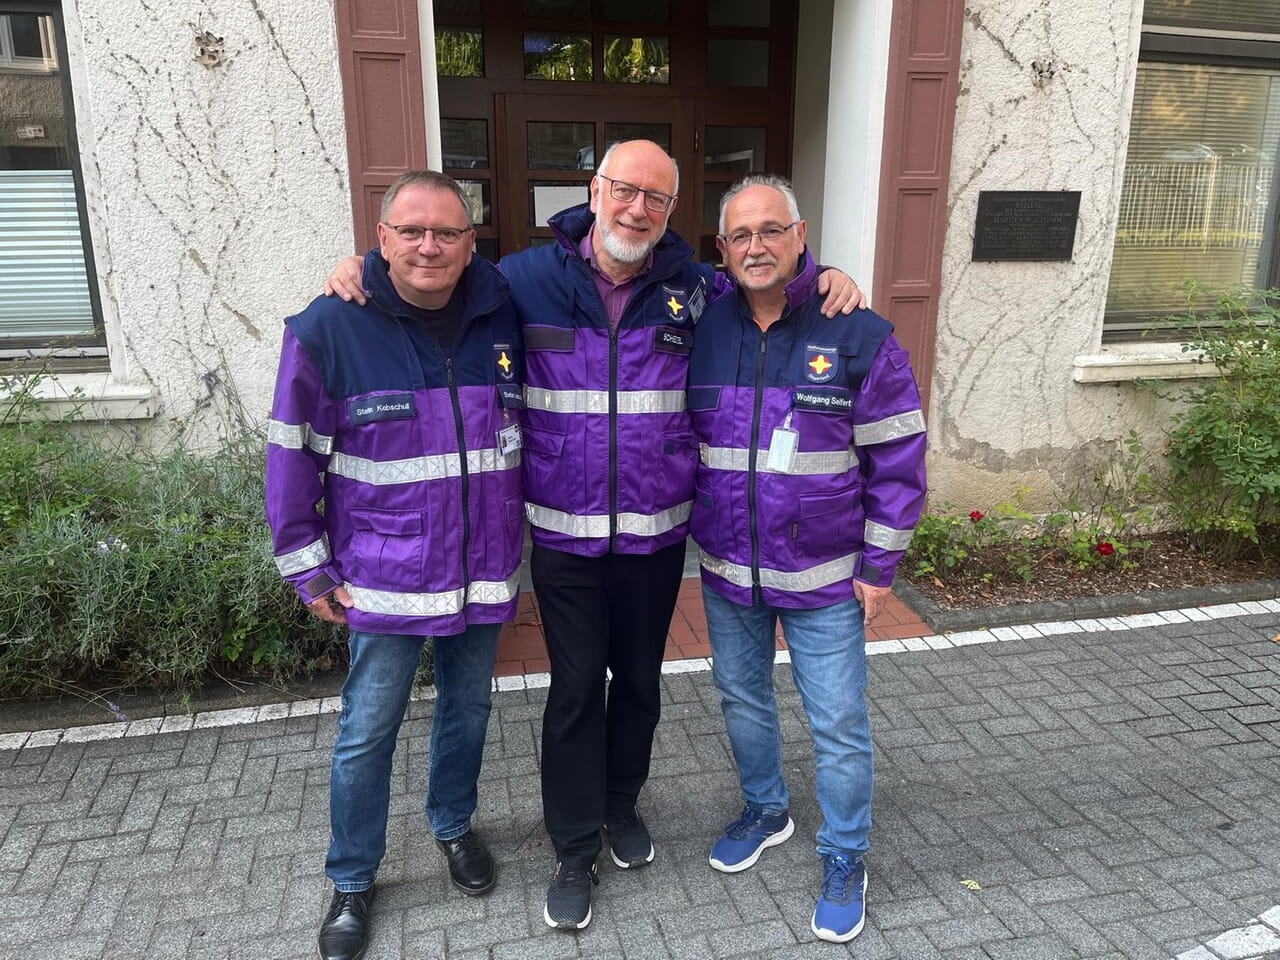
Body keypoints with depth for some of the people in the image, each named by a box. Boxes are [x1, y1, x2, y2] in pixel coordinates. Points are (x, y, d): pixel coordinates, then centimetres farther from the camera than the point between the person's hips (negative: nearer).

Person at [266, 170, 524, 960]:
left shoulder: (504, 315, -4)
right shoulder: (331, 325, -10)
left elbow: (535, 426, 10)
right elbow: (295, 452, -6)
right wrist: (307, 567, -4)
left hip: (484, 570, 3)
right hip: (385, 577, -2)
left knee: (468, 710, 19)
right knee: (367, 734, 9)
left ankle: (454, 825, 45)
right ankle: (352, 881, 32)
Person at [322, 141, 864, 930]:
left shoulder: (693, 289, -2)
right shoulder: (529, 278, -6)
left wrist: (826, 278, -6)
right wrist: (363, 265, -7)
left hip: (656, 537, 2)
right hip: (564, 537, -2)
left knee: (639, 681, 18)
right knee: (575, 689, 8)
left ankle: (622, 804, 45)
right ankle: (575, 850, 28)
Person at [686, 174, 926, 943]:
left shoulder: (859, 336, -12)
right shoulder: (702, 331, -2)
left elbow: (898, 460, -8)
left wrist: (880, 565, -7)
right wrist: (690, 532, 7)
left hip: (823, 576, -3)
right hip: (726, 568, 4)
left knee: (839, 725, 7)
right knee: (743, 698, 20)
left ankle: (845, 862, 30)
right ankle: (765, 810, 46)